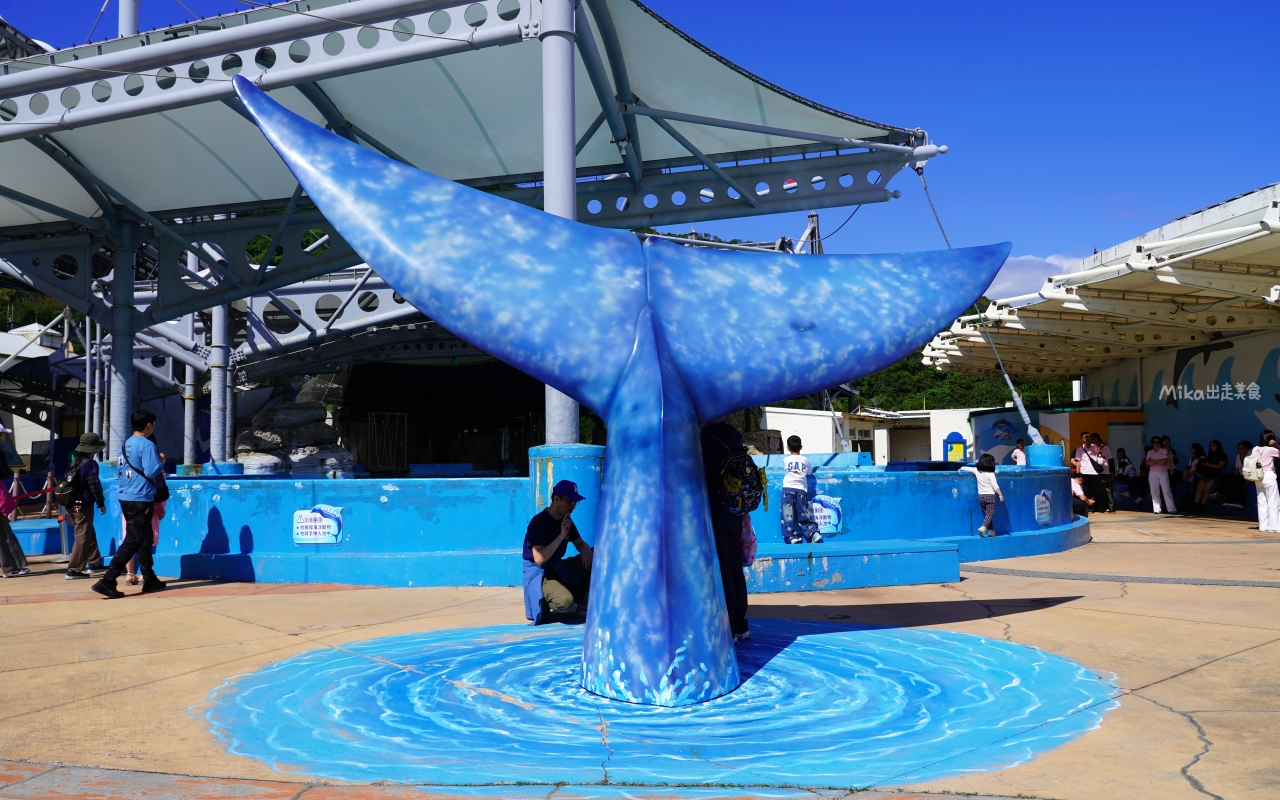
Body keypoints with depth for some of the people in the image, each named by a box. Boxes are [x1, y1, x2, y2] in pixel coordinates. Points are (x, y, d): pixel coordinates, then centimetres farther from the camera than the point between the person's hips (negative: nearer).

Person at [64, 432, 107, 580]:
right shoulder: (90, 464, -14)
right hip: (84, 506, -9)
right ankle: (73, 570, -7)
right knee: (82, 537, -5)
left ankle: (94, 562, 31)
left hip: (72, 505, 9)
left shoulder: (75, 463, 11)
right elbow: (95, 486, -14)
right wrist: (101, 504, -5)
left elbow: (71, 483, 15)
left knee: (90, 534, 22)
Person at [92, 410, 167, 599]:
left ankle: (149, 579, 24)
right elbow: (152, 472, -20)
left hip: (126, 498, 9)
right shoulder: (146, 445, -13)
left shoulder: (125, 445, 12)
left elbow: (119, 469, 18)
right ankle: (106, 581, -13)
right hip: (141, 500, -9)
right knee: (132, 542, -8)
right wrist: (161, 462, -2)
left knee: (144, 540, 17)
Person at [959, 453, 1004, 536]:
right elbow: (995, 486, -14)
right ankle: (983, 527, -27)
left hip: (981, 496, 5)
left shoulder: (976, 471, 2)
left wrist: (961, 469, 37)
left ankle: (991, 530, 15)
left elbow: (967, 468, 17)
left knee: (986, 514, 14)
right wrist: (1000, 495, -11)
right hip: (990, 495, -5)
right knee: (990, 513, -7)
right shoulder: (991, 474, -10)